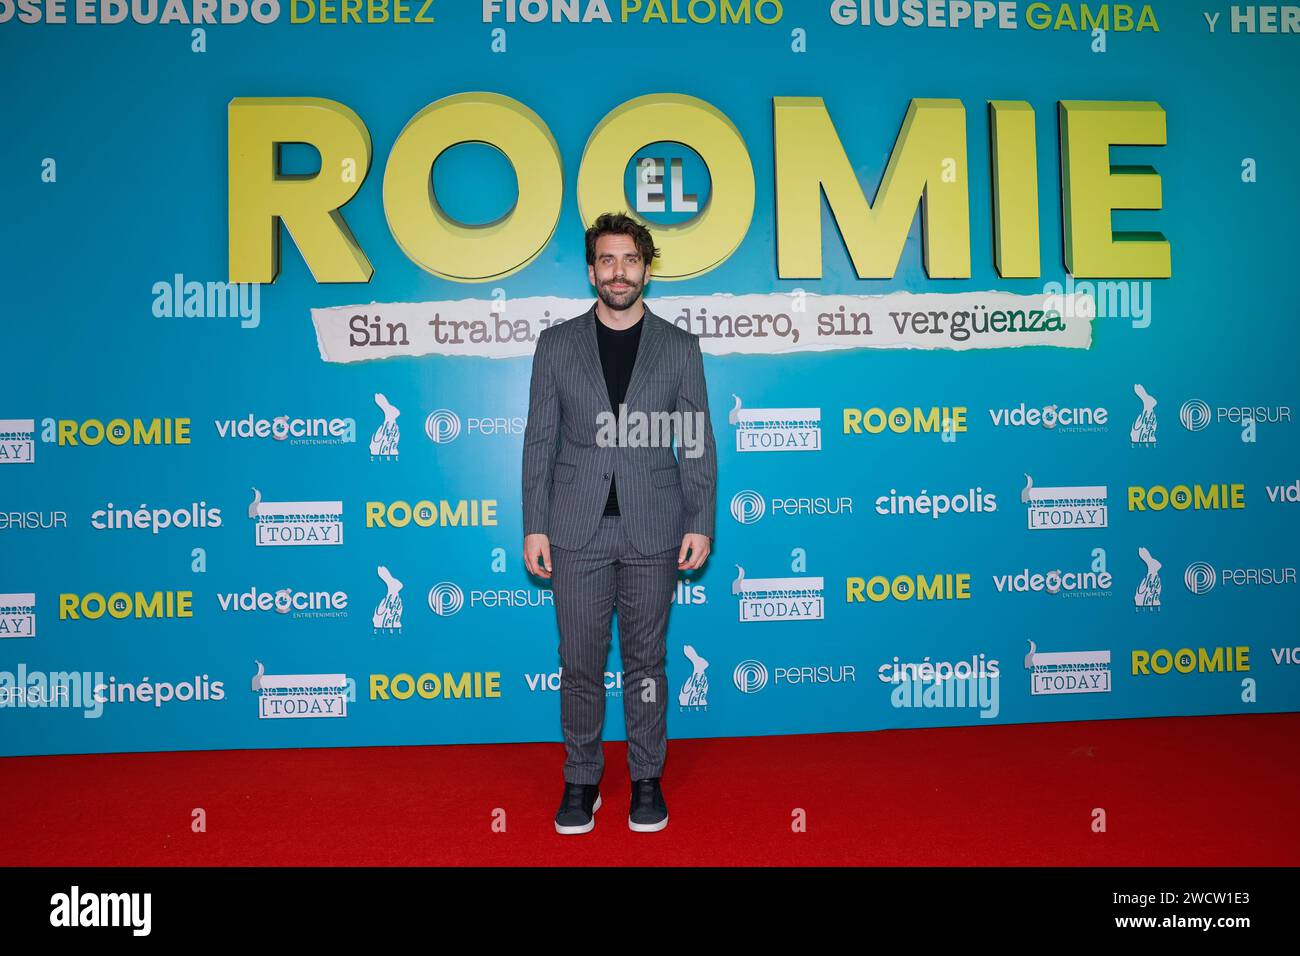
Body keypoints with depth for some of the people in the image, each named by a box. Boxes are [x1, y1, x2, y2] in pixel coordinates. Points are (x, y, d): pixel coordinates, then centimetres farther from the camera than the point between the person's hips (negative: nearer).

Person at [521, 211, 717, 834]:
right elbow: (540, 441, 4)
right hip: (577, 530, 1)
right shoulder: (557, 344, 6)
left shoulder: (679, 347, 5)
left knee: (645, 661, 10)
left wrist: (700, 523, -3)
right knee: (580, 663, 7)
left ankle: (646, 781, 24)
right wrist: (534, 527, -1)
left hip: (652, 531, 0)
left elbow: (697, 444, 4)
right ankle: (582, 780, 24)